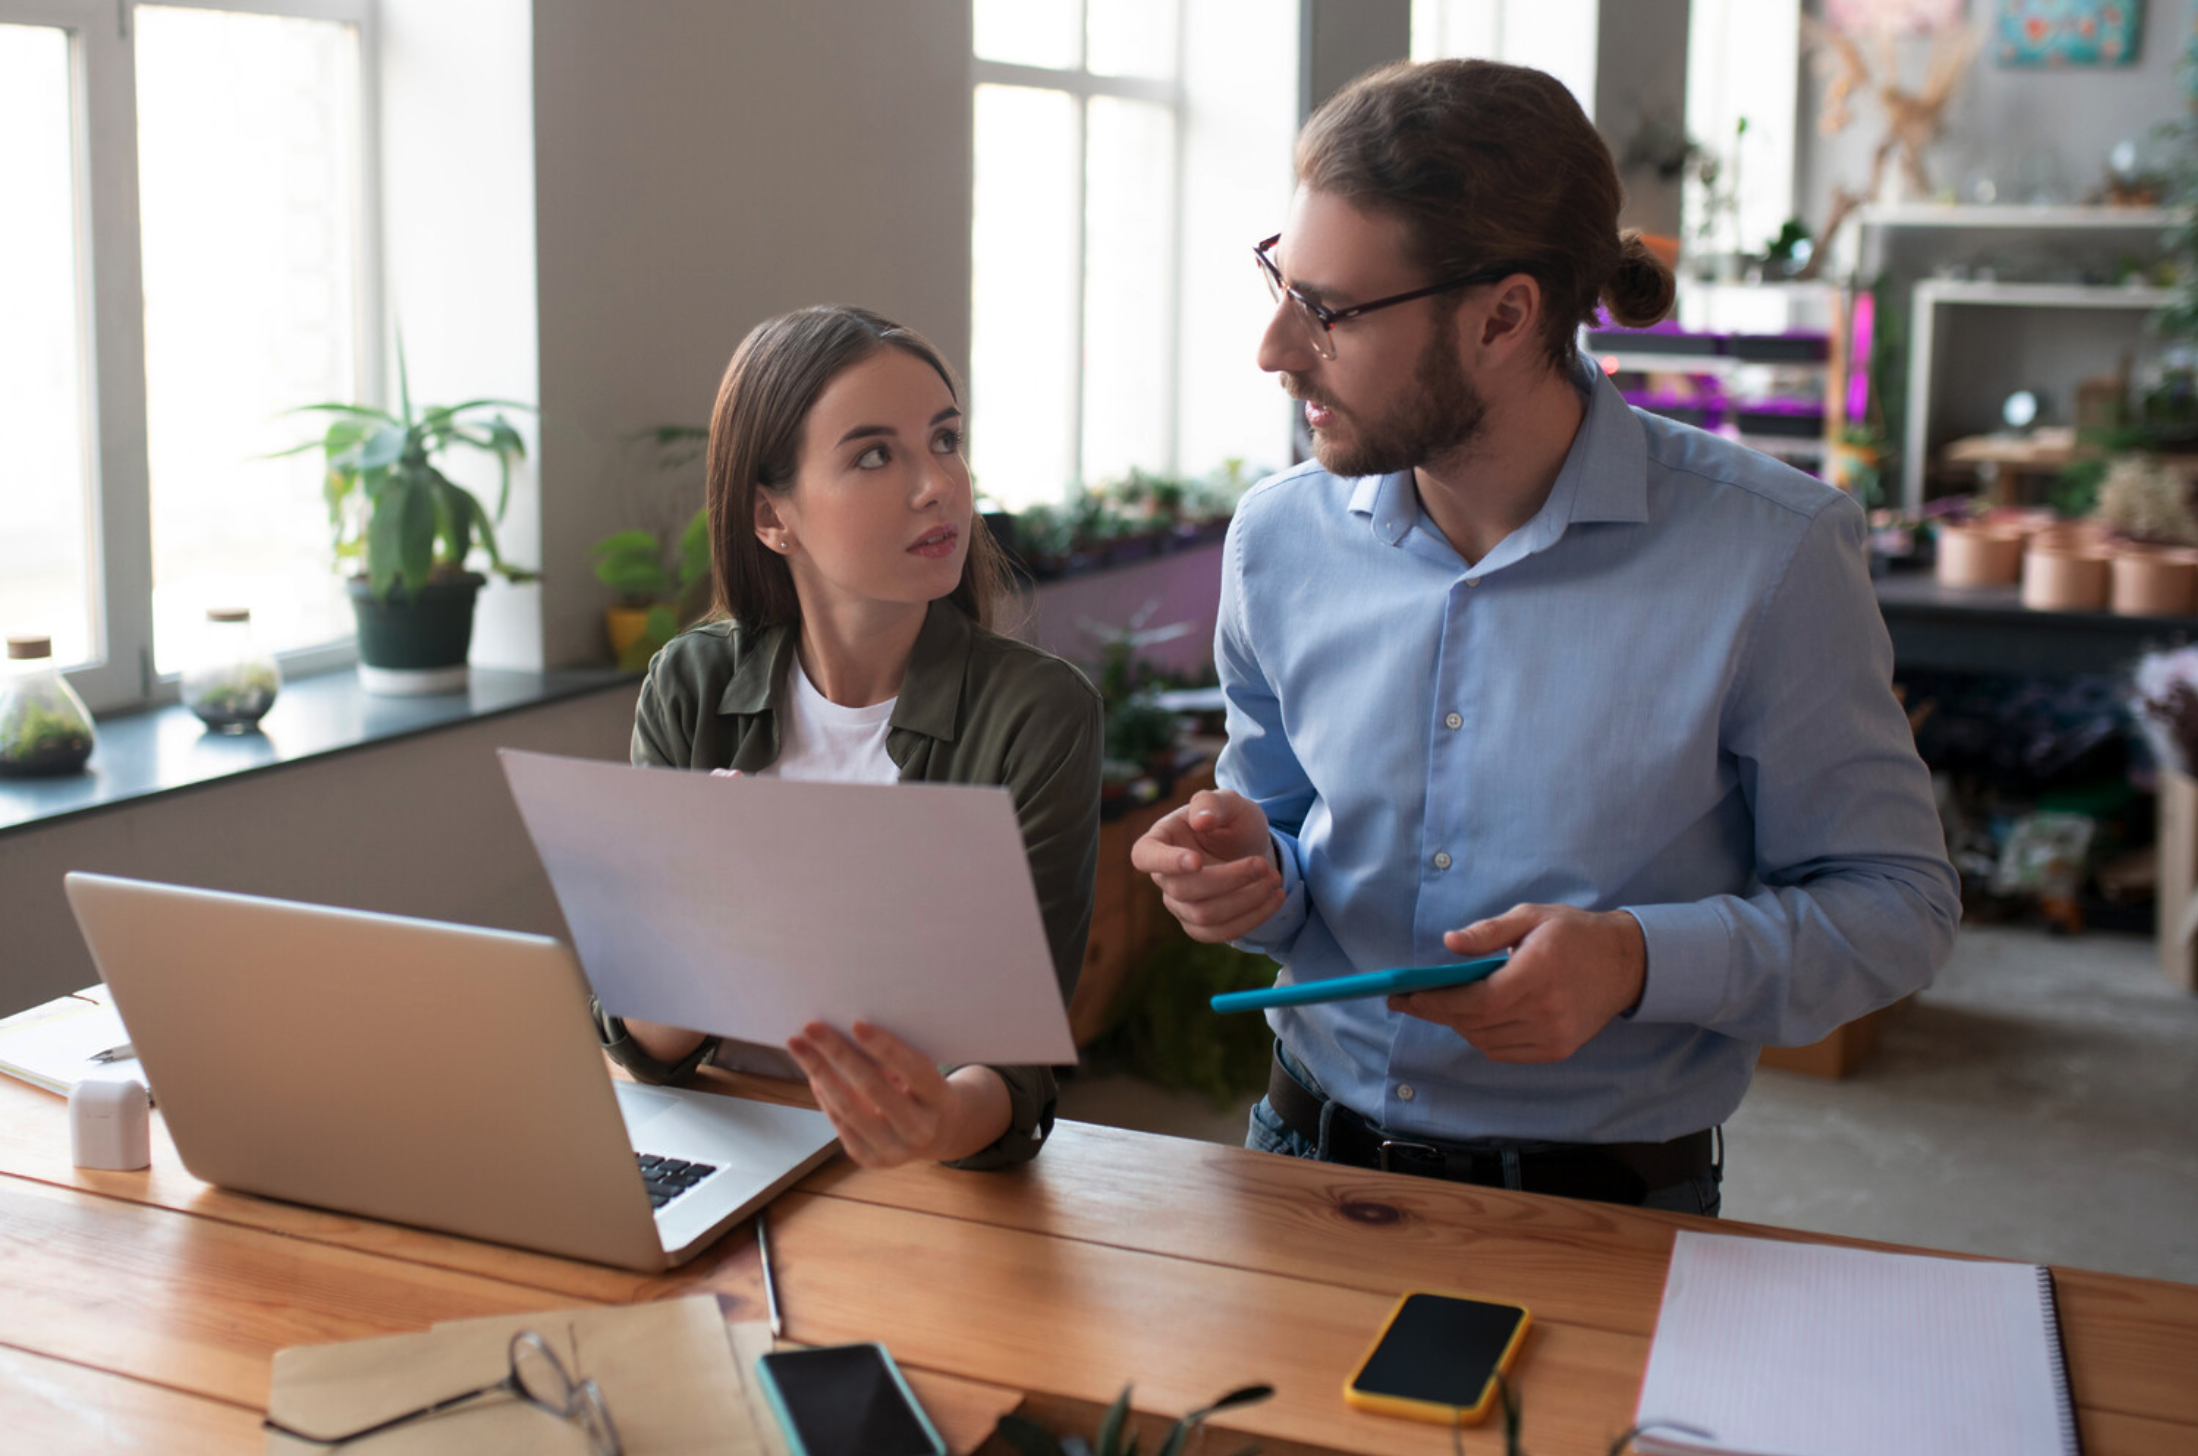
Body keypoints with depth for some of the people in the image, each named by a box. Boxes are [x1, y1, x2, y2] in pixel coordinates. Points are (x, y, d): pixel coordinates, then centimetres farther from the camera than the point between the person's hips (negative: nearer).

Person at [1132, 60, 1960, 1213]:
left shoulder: (1770, 555, -12)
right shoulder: (1279, 542, 0)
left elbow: (1897, 902, -5)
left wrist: (1640, 961, -21)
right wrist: (1251, 877, -9)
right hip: (1308, 1155, 3)